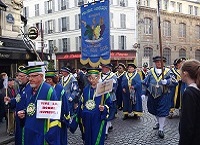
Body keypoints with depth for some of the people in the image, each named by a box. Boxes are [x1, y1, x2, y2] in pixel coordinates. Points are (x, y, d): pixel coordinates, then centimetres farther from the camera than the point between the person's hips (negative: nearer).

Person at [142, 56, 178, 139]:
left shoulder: (168, 71, -4)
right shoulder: (151, 72, 3)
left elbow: (175, 82, -12)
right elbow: (145, 83, 6)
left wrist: (166, 82, -29)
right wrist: (143, 93, 1)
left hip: (163, 96, -3)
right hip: (152, 95, 4)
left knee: (162, 112, -1)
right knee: (154, 110, 19)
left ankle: (161, 129, 13)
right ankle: (159, 122, 46)